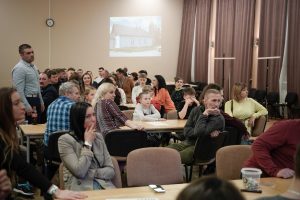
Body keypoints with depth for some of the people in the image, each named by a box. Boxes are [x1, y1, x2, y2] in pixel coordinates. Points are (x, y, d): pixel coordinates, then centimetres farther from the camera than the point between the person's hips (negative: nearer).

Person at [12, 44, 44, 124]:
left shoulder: (33, 66, 13)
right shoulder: (19, 68, -15)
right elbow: (19, 90, -19)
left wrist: (41, 102, 18)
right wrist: (27, 107, -22)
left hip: (36, 100, 9)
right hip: (27, 100, -9)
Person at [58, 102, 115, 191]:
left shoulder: (98, 137, 12)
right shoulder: (65, 140, -3)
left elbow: (111, 170, 8)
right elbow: (79, 172, -13)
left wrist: (91, 174, -9)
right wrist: (88, 143, -6)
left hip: (104, 186, 4)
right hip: (80, 189, -4)